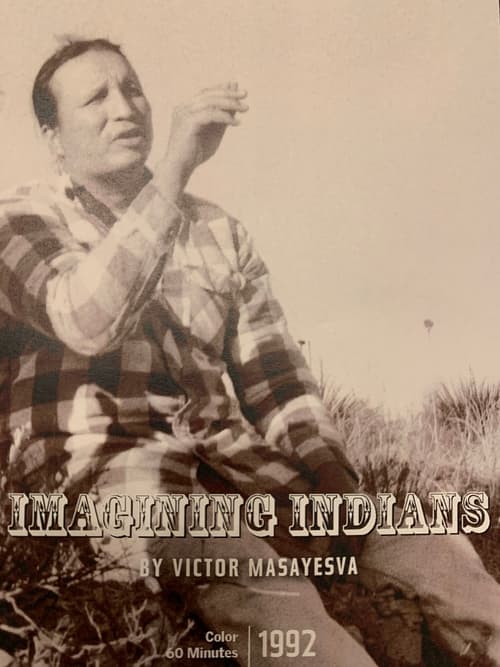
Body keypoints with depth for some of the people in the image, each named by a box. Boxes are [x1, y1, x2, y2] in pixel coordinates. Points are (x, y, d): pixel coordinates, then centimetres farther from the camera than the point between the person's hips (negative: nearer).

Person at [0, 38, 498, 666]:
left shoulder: (216, 229, 13)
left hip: (225, 455, 5)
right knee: (266, 596, -33)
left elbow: (275, 379, 9)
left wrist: (343, 491, -4)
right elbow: (87, 322, -22)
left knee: (434, 549, -8)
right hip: (97, 466, -4)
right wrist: (174, 168, -26)